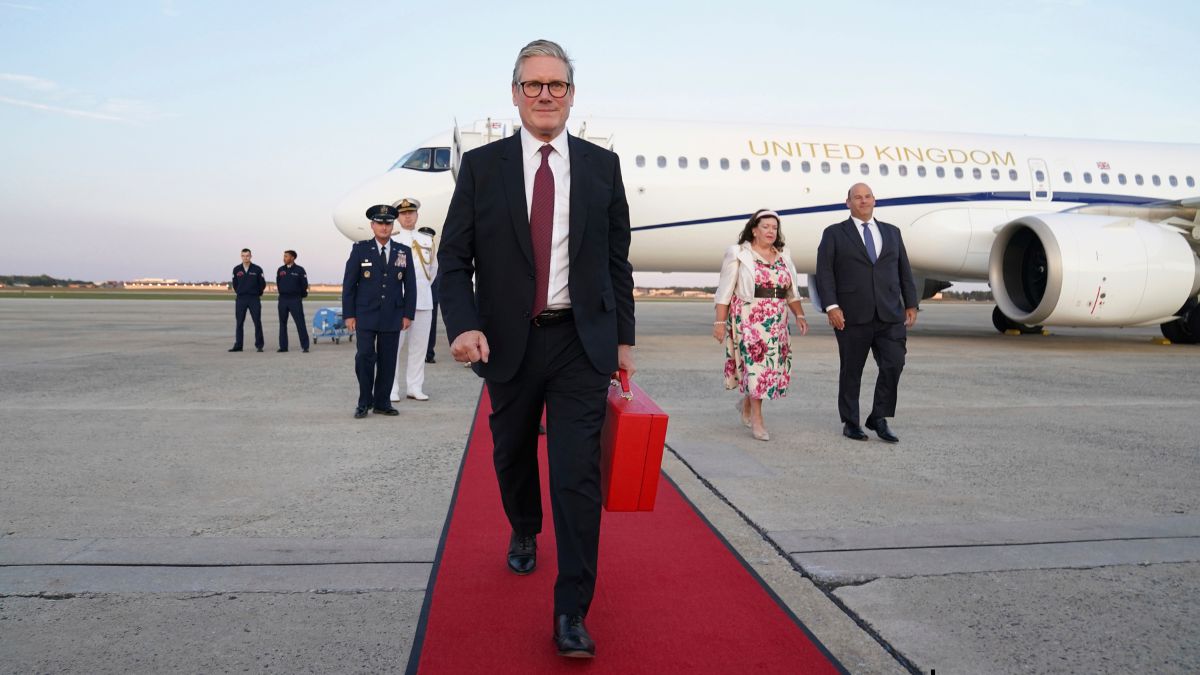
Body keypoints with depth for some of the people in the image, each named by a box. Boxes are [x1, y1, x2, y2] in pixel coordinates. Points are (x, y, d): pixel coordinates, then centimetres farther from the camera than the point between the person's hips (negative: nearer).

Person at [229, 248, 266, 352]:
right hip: (240, 299, 2)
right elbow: (234, 284, 16)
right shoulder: (236, 270, 5)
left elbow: (262, 284, 5)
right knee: (239, 323, 4)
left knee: (257, 322, -3)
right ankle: (238, 345, 9)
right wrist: (239, 293, 14)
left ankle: (259, 345, 2)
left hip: (254, 299, -2)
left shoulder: (257, 269, -2)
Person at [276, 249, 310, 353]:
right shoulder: (280, 270, 9)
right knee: (282, 323, 7)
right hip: (282, 299, 5)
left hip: (295, 300, -5)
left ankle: (304, 346, -6)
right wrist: (283, 293, 15)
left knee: (300, 323, -8)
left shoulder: (299, 270, -3)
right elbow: (278, 283, 19)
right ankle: (283, 346, 13)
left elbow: (304, 285, 1)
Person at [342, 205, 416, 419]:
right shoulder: (360, 250, 2)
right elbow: (349, 284, 2)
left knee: (388, 361, 4)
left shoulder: (404, 252, 7)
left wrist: (408, 314, 2)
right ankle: (364, 402, 7)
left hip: (393, 317, 2)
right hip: (365, 315, -2)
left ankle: (382, 402, 14)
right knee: (364, 357, -7)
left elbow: (410, 286, 8)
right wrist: (348, 315, -3)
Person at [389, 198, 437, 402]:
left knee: (419, 345, 4)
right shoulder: (391, 239, 3)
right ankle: (391, 389, 2)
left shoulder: (427, 239, 12)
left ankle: (415, 388, 11)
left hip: (423, 299, 3)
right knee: (393, 346, -3)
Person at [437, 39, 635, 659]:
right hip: (508, 344, 1)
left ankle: (571, 612, 4)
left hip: (582, 343, -1)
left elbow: (618, 260, 8)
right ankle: (524, 534, 49)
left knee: (578, 474, -6)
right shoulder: (482, 166, 1)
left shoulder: (602, 165, 4)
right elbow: (453, 259, 0)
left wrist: (623, 340, 6)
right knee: (513, 458, 18)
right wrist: (463, 326, -17)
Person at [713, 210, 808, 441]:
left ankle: (746, 402, 28)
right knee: (756, 363, -9)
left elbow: (791, 291, 19)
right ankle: (757, 420, -1)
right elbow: (725, 291, -3)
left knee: (775, 365, 5)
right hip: (748, 318, -5)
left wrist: (799, 315, 10)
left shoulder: (784, 256, 14)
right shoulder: (738, 254, -1)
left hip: (777, 322, 5)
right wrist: (720, 322, -8)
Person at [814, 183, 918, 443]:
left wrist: (911, 304, 9)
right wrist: (831, 306, -14)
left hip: (890, 314, 3)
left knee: (894, 364, -6)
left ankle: (879, 418, 9)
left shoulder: (892, 232, 15)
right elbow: (824, 272, -4)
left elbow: (904, 271, 15)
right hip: (852, 315, -3)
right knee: (852, 370, 5)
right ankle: (850, 422, 17)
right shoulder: (834, 234, 4)